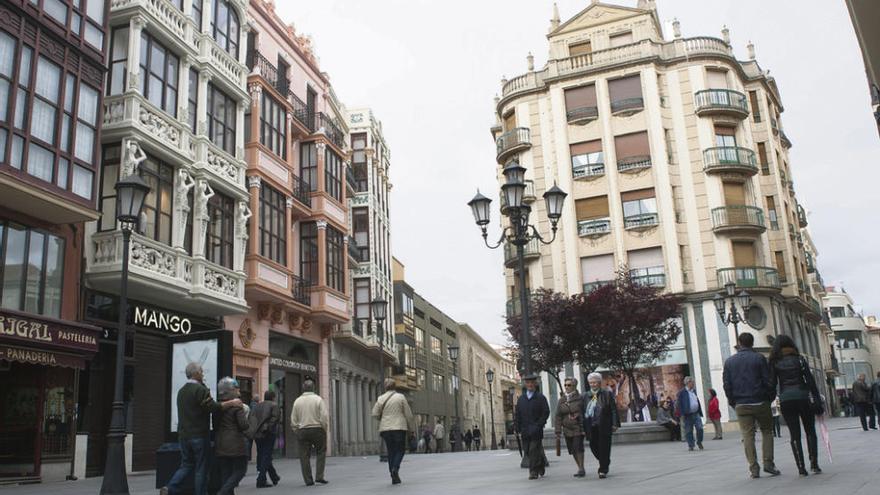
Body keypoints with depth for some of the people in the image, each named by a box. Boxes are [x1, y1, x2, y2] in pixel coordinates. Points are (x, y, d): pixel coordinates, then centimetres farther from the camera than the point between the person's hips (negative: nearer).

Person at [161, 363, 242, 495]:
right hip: (199, 435, -7)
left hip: (183, 435, 7)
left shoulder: (181, 391, 14)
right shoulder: (200, 389, -15)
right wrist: (232, 403, -14)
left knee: (186, 464, 14)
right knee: (201, 468, 2)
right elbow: (213, 407, -21)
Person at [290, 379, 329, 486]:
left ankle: (308, 480, 7)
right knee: (321, 453, 9)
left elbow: (293, 420, 5)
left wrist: (297, 431, 15)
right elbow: (324, 416, -10)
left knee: (304, 456, 7)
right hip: (317, 429, -2)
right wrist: (325, 429, 2)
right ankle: (319, 476, -1)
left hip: (302, 431, 2)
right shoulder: (318, 399, -6)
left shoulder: (297, 401, 3)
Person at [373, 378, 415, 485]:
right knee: (399, 450, 6)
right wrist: (410, 425, 13)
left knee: (391, 452, 10)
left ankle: (394, 478, 8)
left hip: (385, 428, 3)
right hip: (399, 427, -3)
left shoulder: (381, 398, 2)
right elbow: (408, 413, -1)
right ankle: (395, 468, -21)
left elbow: (375, 414, 1)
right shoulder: (400, 397, -3)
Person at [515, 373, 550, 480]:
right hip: (525, 430, 4)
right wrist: (519, 429, 6)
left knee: (534, 451, -9)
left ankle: (534, 472, -3)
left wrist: (538, 425, -12)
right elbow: (518, 415, 12)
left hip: (536, 430, -4)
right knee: (527, 452, 7)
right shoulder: (521, 399, 12)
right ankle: (540, 468, 27)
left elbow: (546, 412, -3)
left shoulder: (541, 397, 1)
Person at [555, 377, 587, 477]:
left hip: (578, 428, -4)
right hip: (567, 429, 4)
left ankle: (581, 468, 4)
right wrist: (558, 431, 2)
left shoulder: (580, 398, -3)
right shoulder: (562, 400, 7)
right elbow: (558, 416, 7)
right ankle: (580, 468, 20)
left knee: (578, 448, -10)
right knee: (572, 450, 6)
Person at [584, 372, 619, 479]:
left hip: (604, 426, -3)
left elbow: (614, 410, -2)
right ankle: (605, 464, 30)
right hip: (591, 427, 3)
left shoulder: (607, 394, 1)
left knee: (604, 448, -1)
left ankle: (603, 470, 9)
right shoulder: (586, 396, 10)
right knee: (593, 447, 6)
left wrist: (615, 424, -9)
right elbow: (584, 412, 9)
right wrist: (584, 427, 3)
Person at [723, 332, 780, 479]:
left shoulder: (729, 361, 5)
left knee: (748, 436, 3)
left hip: (741, 405, 2)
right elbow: (768, 381, -4)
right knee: (767, 431, 12)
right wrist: (771, 397, 9)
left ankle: (753, 468, 1)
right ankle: (768, 463, 4)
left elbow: (727, 385, 4)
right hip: (760, 402, -2)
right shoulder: (759, 358, -2)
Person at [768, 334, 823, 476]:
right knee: (810, 431, 12)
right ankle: (814, 464, 5)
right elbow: (810, 380, -2)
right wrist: (817, 399, 0)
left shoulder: (774, 362, 3)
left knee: (794, 434, 4)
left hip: (785, 401, 0)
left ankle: (801, 467, -1)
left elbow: (772, 383, -2)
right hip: (803, 397, 0)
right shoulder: (799, 359, 2)